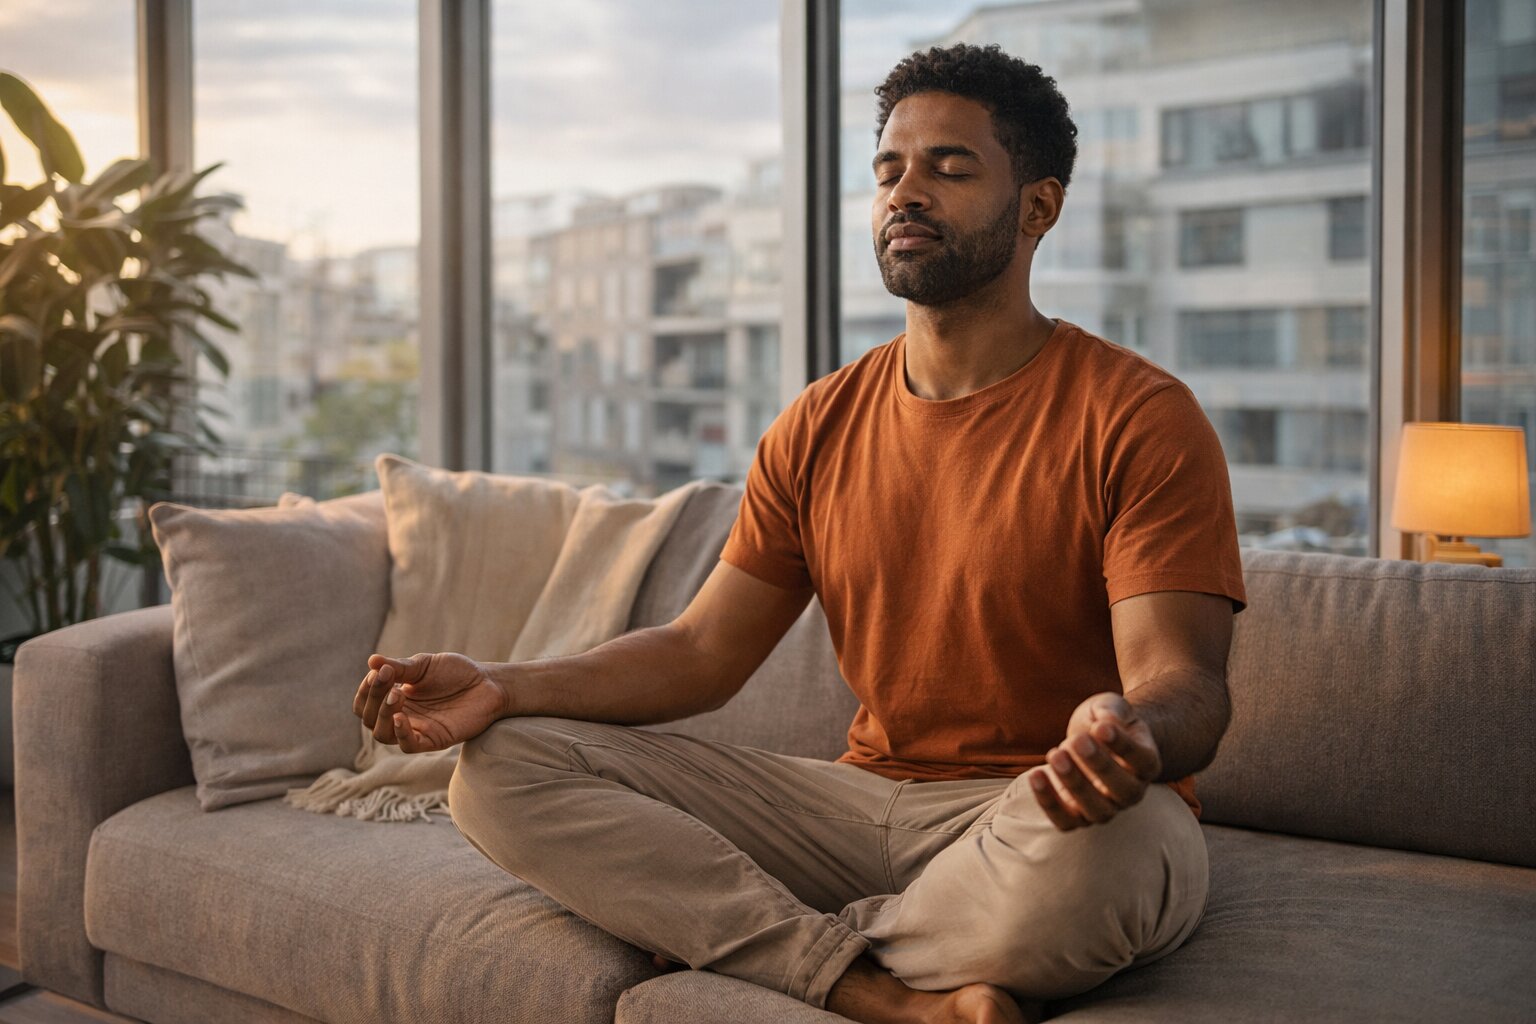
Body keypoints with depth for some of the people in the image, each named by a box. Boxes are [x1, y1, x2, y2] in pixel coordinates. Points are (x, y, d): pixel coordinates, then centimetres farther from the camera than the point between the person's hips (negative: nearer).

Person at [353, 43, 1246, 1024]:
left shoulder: (1139, 418, -6)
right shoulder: (819, 427, 11)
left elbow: (1184, 681, -14)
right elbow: (702, 652, 8)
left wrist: (1130, 734, -40)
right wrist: (504, 685, -7)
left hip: (1054, 810, -4)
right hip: (865, 802, 5)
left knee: (1086, 846, -43)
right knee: (503, 767, -9)